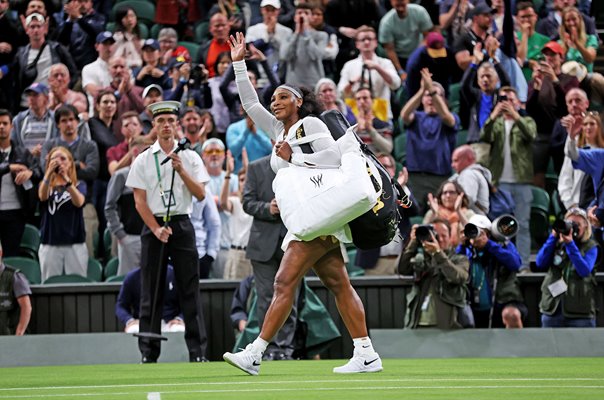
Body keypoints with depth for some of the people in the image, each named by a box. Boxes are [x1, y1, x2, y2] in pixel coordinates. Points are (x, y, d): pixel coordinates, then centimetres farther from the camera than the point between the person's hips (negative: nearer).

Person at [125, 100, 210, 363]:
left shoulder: (190, 158, 7)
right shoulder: (143, 160, 5)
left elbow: (200, 194, -1)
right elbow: (139, 201, 1)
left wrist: (181, 170, -12)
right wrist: (156, 229, -9)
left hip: (182, 225, 0)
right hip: (153, 226, 0)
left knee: (190, 290, -4)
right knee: (151, 293, -1)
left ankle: (198, 351, -4)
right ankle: (149, 353, 1)